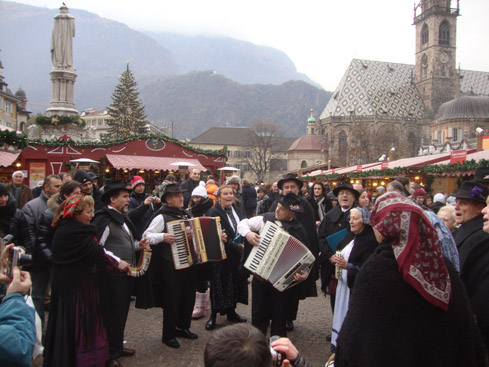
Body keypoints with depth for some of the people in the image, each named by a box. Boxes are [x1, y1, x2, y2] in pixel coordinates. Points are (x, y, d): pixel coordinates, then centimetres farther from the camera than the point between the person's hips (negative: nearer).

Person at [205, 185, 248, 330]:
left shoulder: (237, 210, 7)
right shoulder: (214, 212, -13)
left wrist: (244, 245, -9)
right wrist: (238, 247, -18)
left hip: (238, 255, 6)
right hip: (222, 255, -6)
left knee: (235, 282, 13)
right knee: (219, 284, 3)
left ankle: (231, 312, 30)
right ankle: (213, 316, 18)